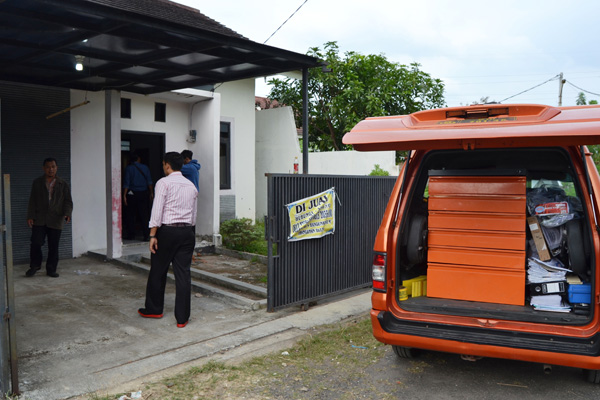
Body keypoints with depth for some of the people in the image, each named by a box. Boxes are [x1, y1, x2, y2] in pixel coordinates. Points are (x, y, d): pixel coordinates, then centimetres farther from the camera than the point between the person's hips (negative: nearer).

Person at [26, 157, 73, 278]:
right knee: (36, 243, -6)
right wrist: (30, 216, -1)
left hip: (56, 221, 0)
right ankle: (34, 266, 15)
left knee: (53, 246, 3)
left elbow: (68, 201, 4)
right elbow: (32, 201, 9)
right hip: (39, 219, 0)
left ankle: (51, 269, 14)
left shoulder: (63, 185, 8)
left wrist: (67, 214, -14)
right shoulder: (37, 183, 10)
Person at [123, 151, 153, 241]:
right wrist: (151, 193, 11)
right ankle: (146, 234, -1)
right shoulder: (145, 167, 3)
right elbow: (149, 182, 4)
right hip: (143, 193, 2)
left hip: (132, 194, -2)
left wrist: (124, 195, -6)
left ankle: (131, 234, 15)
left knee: (130, 215, 9)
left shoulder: (128, 168, -4)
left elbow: (126, 183, -7)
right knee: (144, 214, 3)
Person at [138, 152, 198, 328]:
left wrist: (153, 235, -11)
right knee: (183, 273, 4)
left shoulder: (163, 183, -5)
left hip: (167, 231, -5)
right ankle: (182, 317, 6)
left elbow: (157, 211, -13)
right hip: (187, 232, 5)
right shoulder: (191, 186, 13)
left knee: (158, 271, 12)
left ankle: (153, 309, 27)